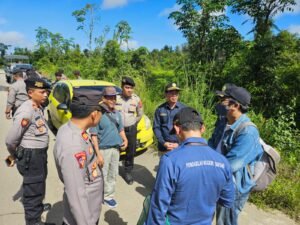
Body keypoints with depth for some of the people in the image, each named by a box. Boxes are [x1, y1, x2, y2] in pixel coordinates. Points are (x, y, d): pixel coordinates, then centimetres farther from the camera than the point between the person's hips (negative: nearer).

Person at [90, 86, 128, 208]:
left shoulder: (117, 114, 8)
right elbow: (94, 134, -14)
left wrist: (125, 140, -1)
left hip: (116, 148, 6)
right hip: (103, 149, -6)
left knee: (113, 174, 14)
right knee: (102, 174, 3)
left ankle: (108, 196, 28)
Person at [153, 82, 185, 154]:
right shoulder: (160, 109, 0)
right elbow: (156, 127, 2)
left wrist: (179, 144, -8)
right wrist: (163, 142, -8)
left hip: (180, 146, -1)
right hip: (164, 147, 1)